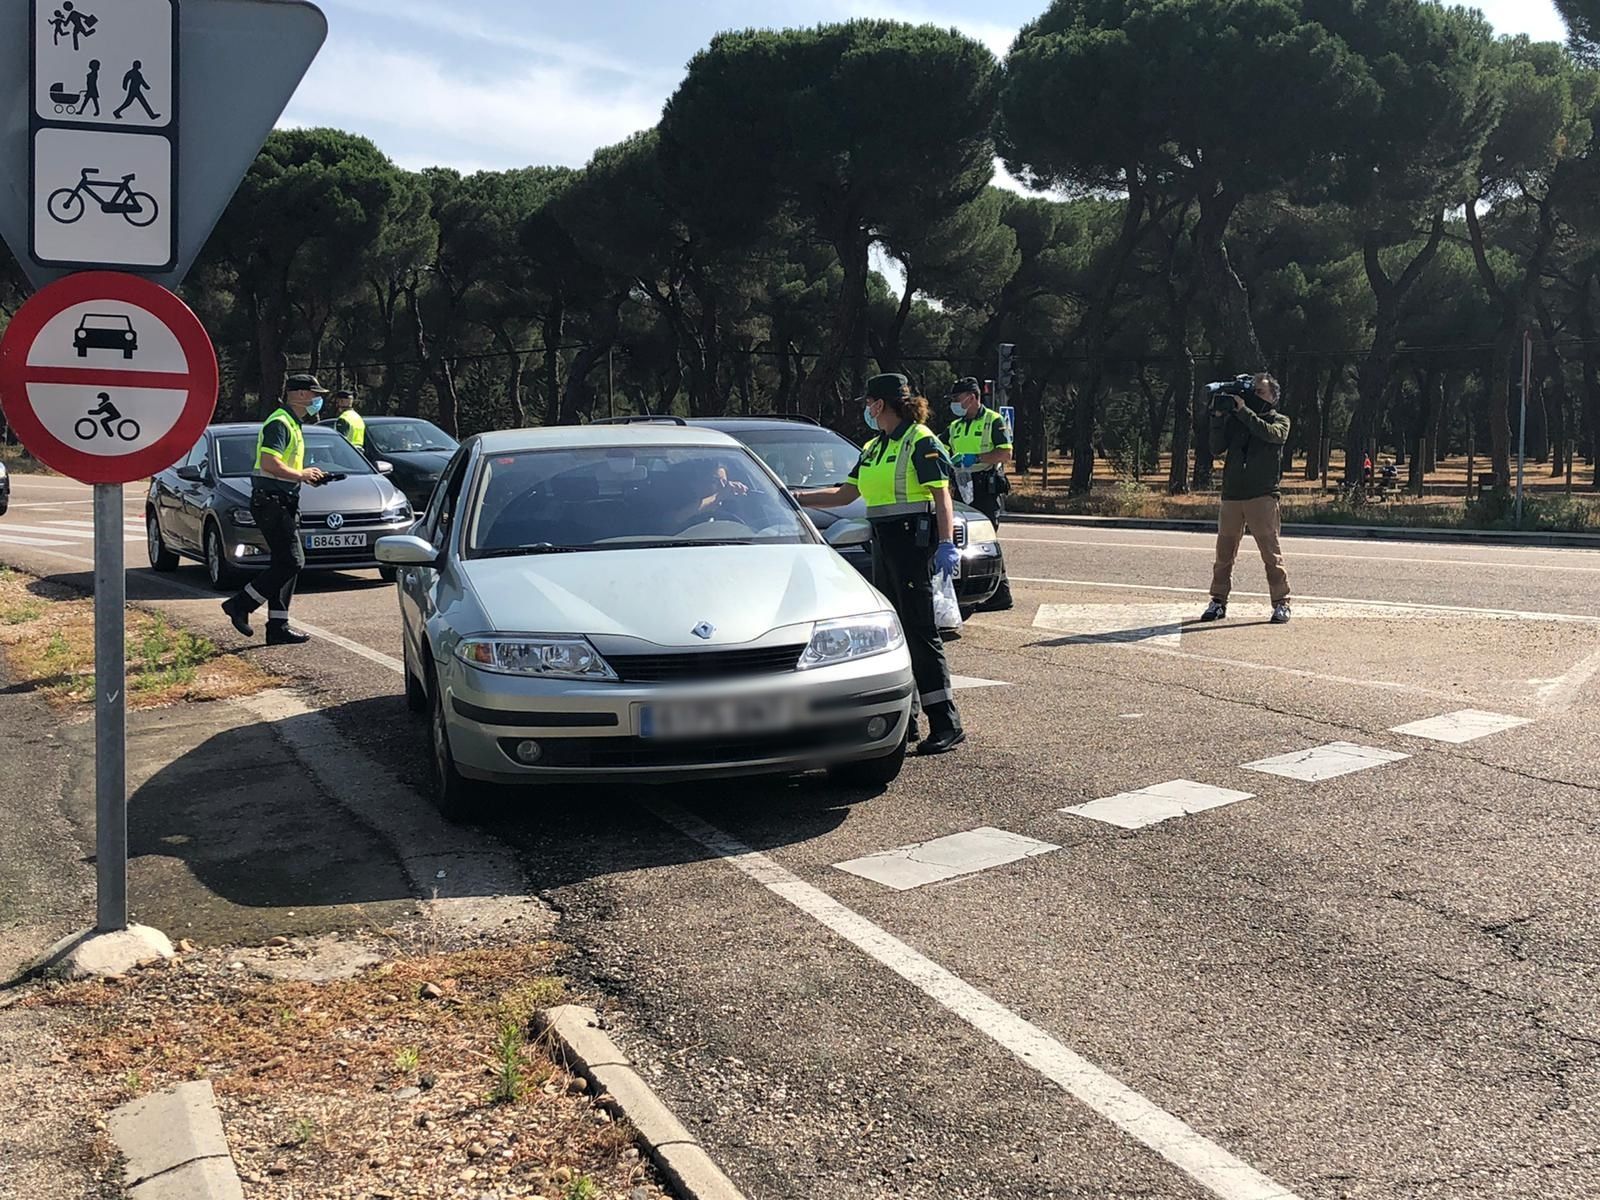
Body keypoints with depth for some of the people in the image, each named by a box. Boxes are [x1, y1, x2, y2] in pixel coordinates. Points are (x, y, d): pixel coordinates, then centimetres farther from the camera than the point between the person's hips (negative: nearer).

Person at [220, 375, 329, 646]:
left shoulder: (292, 424, 21)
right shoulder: (279, 423, -12)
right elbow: (269, 464, -23)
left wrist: (308, 475, 13)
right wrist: (301, 475, -13)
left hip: (284, 503, 11)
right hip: (271, 502, -11)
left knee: (285, 564, 8)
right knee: (292, 562, -13)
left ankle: (278, 627, 9)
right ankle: (240, 605, -5)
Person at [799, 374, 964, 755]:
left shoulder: (921, 441, -7)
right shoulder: (873, 448, 19)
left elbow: (942, 495, -13)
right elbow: (844, 494, 21)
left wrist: (946, 544, -22)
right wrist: (795, 498, 15)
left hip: (913, 541, -9)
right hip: (884, 542, 9)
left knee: (919, 630, -12)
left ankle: (946, 723, -12)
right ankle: (904, 717, 15)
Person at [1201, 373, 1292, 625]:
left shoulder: (1280, 420, 9)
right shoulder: (1235, 419, 15)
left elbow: (1271, 434, -14)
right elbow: (1218, 445, 5)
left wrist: (1243, 410, -14)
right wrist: (1219, 416, -6)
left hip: (1262, 497, -3)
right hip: (1231, 495, 3)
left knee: (1271, 553, -5)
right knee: (1224, 553, 4)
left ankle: (1281, 603, 0)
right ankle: (1218, 602, 12)